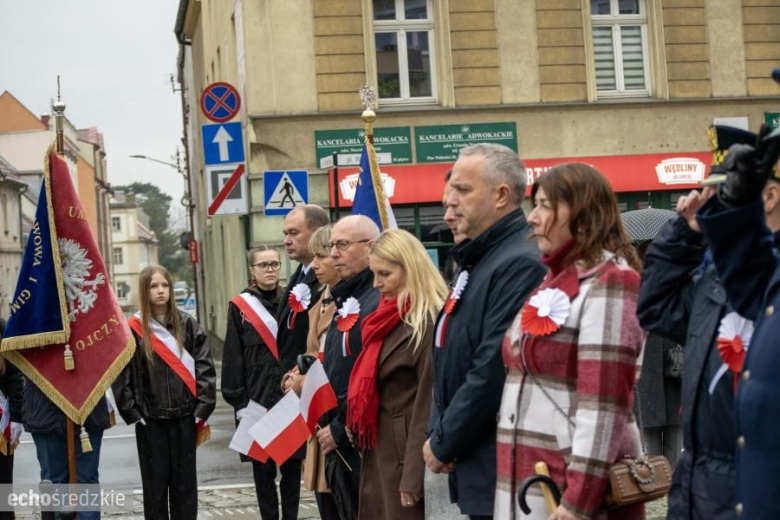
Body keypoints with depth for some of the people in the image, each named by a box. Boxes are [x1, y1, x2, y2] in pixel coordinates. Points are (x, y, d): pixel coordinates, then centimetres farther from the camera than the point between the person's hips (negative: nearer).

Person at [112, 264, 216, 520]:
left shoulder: (187, 325, 2)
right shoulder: (133, 330, -3)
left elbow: (205, 368, 1)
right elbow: (121, 376, -3)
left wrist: (202, 411, -4)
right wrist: (133, 413, -7)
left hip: (184, 417, 1)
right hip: (150, 421, -1)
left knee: (185, 483, 7)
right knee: (155, 484, 6)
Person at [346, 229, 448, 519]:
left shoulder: (428, 322, -16)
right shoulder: (388, 317, 13)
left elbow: (428, 403, -19)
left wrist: (413, 478, -19)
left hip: (406, 454, -9)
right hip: (378, 453, 9)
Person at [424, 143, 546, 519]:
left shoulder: (519, 264, -18)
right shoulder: (478, 260, 15)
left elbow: (493, 371, -23)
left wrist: (443, 444, -13)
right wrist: (437, 433, 5)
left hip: (501, 469, -9)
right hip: (475, 465, 9)